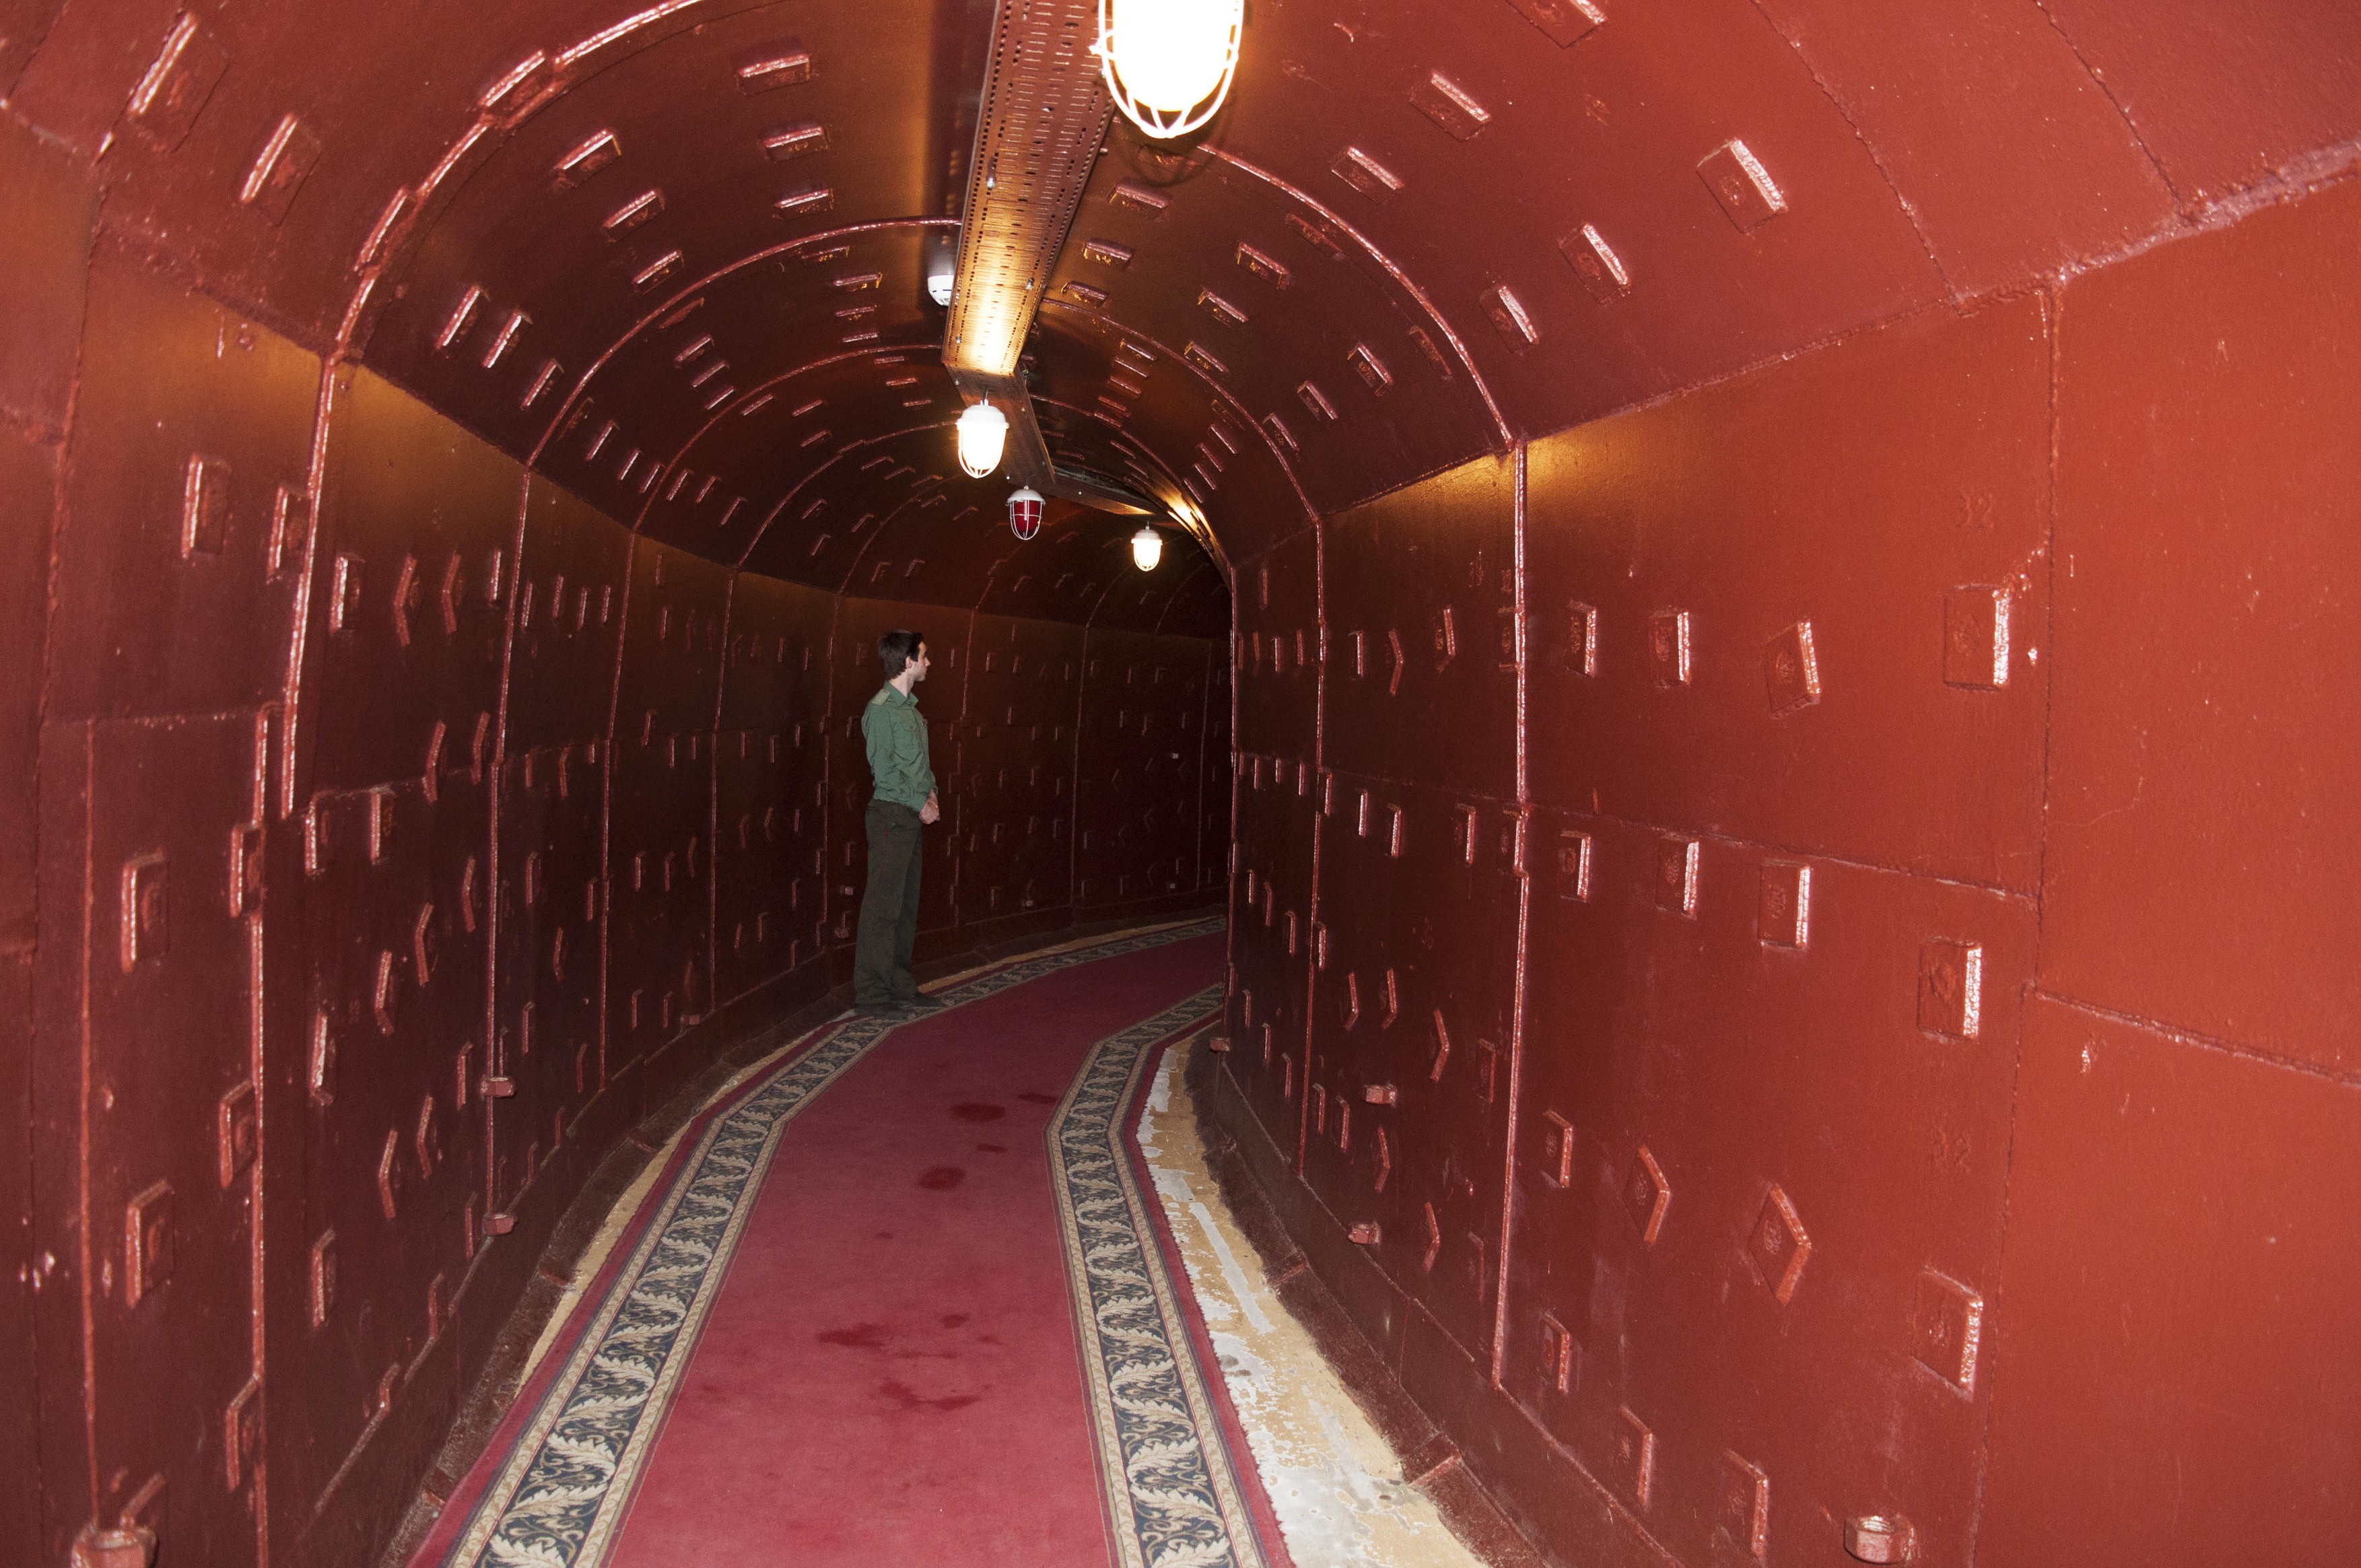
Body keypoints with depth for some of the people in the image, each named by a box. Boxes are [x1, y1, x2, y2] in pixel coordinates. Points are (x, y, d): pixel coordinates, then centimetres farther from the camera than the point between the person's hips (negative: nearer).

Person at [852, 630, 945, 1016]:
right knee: (883, 906, -7)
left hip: (913, 815, 9)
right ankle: (871, 994, -2)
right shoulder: (881, 709, -12)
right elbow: (884, 770, -14)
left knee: (906, 905, 13)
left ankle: (900, 987, 21)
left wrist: (931, 793, 5)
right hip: (891, 814, -9)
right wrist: (920, 804, -10)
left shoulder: (911, 708, 15)